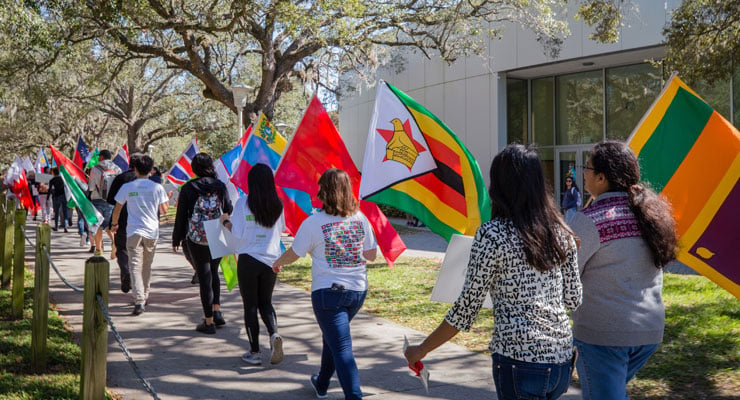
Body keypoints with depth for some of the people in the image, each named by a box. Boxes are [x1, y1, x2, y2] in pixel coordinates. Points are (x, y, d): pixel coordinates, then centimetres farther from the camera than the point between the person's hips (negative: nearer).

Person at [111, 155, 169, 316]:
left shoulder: (127, 187, -1)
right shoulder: (157, 188, -1)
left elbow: (117, 209, 8)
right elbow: (164, 210, 7)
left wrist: (114, 223, 26)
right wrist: (166, 198, 27)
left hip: (134, 231, -2)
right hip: (152, 231, 2)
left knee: (135, 267, -5)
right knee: (147, 266, 18)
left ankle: (139, 301, -19)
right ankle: (144, 297, 30)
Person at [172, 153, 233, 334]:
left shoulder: (188, 188, -6)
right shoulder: (220, 186, 1)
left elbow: (181, 216, -2)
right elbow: (229, 210, 8)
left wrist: (176, 240, 7)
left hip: (196, 240, -2)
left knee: (204, 278, 3)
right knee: (213, 273, 23)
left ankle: (209, 322, 7)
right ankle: (217, 311, 13)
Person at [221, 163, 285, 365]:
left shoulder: (243, 203, -11)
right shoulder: (278, 204, -1)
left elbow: (238, 232, -10)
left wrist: (225, 222, 8)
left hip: (249, 259, -3)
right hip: (272, 259, 3)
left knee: (250, 305, 8)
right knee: (265, 302, 17)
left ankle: (254, 352, 10)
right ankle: (274, 334, -9)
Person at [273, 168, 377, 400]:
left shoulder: (313, 223, -11)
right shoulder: (360, 219, 1)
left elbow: (294, 254, 0)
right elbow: (372, 255, 7)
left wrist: (277, 263, 20)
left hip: (328, 292, -6)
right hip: (358, 291, 6)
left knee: (341, 348, -5)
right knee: (332, 338, 26)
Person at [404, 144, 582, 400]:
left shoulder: (492, 234, -11)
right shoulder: (561, 233, 4)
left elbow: (467, 307, -9)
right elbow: (574, 300, 11)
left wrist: (422, 349, 2)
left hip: (519, 361, -6)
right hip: (562, 358, 6)